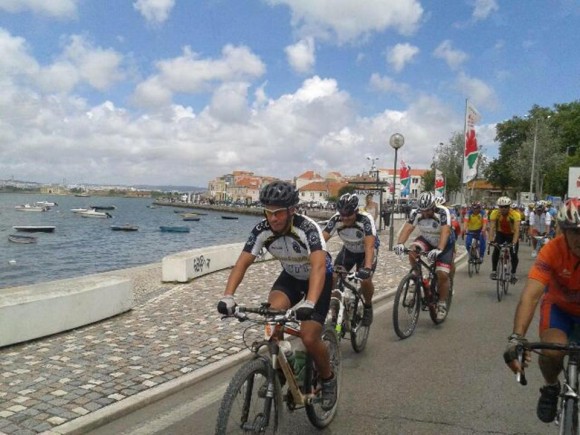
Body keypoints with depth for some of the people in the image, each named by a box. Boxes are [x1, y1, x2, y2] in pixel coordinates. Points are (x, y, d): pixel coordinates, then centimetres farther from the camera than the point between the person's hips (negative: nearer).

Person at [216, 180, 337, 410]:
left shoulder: (307, 228, -34)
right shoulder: (262, 230, -21)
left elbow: (318, 267, -47)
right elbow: (242, 263, -24)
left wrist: (309, 303, -62)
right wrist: (227, 296, -39)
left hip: (318, 278, -4)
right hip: (290, 276, 4)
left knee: (309, 339, -15)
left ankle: (328, 379, 16)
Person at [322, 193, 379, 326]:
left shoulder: (365, 219, -35)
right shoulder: (335, 219, -26)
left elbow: (369, 245, -44)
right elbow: (322, 240, -32)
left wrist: (367, 268, -59)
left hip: (366, 250, -3)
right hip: (348, 249, 3)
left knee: (365, 280, -24)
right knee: (332, 278, -14)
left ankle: (368, 307, 7)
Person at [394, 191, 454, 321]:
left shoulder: (442, 212, -30)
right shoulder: (416, 213, -20)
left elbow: (445, 231, -42)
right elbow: (407, 228, -32)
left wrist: (439, 249, -58)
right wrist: (400, 243, -51)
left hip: (445, 244, -3)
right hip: (426, 240, 3)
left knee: (443, 275, -14)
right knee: (412, 251, -29)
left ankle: (442, 304, 6)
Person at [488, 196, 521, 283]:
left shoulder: (515, 214, -29)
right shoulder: (495, 213, -24)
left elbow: (516, 230, -35)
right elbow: (492, 228, -28)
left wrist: (514, 243, -46)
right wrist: (491, 241, -40)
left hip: (512, 234, -1)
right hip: (500, 234, 1)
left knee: (514, 254, -9)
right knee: (496, 251, -21)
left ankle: (513, 274, 13)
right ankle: (494, 271, -7)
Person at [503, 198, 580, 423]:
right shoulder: (553, 250, -29)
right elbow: (530, 295, -37)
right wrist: (516, 338, -48)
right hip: (559, 306, -1)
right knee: (552, 351, -26)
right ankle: (551, 387, 6)